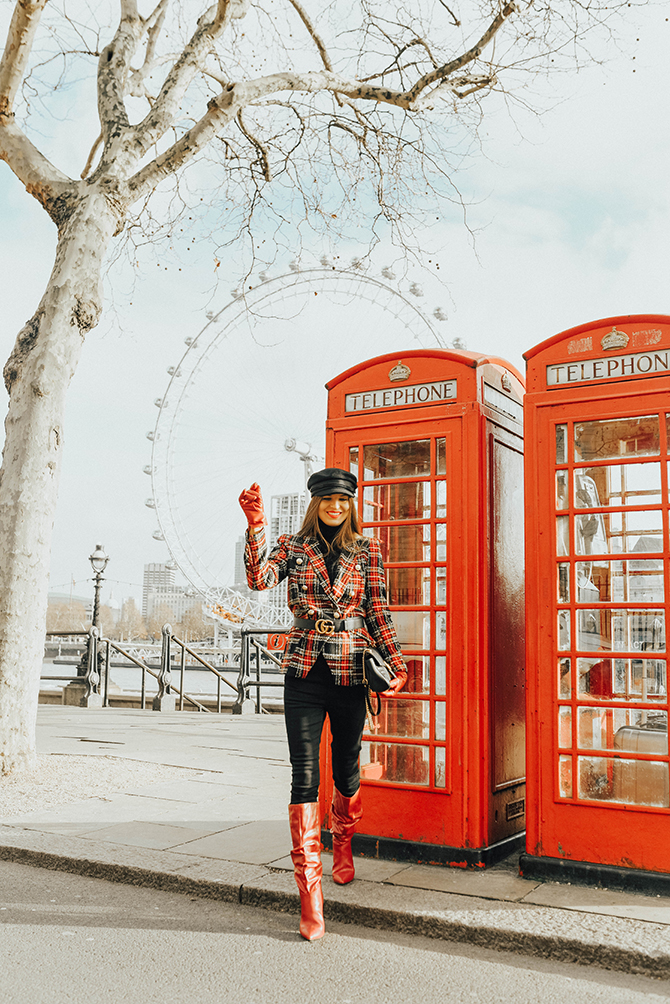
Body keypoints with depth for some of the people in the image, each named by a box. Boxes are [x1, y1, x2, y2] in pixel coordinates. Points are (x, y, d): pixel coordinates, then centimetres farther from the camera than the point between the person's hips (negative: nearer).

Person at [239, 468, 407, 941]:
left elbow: (378, 612, 7)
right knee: (305, 777, -6)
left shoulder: (368, 550, 7)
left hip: (351, 674, 1)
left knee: (347, 772, 13)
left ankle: (343, 843, 45)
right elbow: (259, 578, -13)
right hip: (305, 674, -1)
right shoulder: (294, 546, 5)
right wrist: (256, 524, -23)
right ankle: (310, 895, -1)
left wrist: (396, 662, -1)